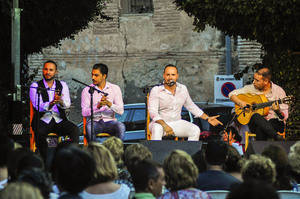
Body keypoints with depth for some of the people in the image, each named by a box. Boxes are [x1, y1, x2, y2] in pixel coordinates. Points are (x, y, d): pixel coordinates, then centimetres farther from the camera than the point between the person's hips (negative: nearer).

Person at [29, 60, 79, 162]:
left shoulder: (62, 85, 9)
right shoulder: (35, 86, 2)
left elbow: (67, 105, -5)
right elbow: (38, 106, -12)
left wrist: (60, 101, -29)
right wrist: (51, 104, -33)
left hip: (59, 120, 2)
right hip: (43, 120, -2)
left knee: (75, 130, -26)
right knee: (39, 133, -35)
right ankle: (44, 162, -24)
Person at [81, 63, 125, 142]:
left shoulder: (115, 88, 6)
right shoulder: (87, 90, 4)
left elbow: (121, 111, -3)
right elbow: (84, 112, -6)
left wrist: (110, 104, -22)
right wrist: (98, 106, -23)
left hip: (110, 121, 1)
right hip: (94, 122, -1)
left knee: (121, 126, -32)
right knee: (89, 127, -35)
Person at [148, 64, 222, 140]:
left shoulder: (183, 89, 3)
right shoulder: (156, 90, -11)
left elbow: (191, 106, 18)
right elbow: (153, 112, -20)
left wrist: (207, 118, 15)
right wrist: (165, 126, -34)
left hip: (177, 123, 4)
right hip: (160, 123, -4)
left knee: (195, 130, -21)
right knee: (157, 129, -38)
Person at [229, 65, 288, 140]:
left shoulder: (278, 91, -1)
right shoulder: (251, 88, 7)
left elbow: (284, 117, -2)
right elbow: (232, 94, 13)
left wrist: (278, 111, -25)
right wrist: (240, 102, -7)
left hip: (275, 123, -3)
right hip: (255, 122, 3)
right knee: (255, 116, -37)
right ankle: (277, 137, -46)